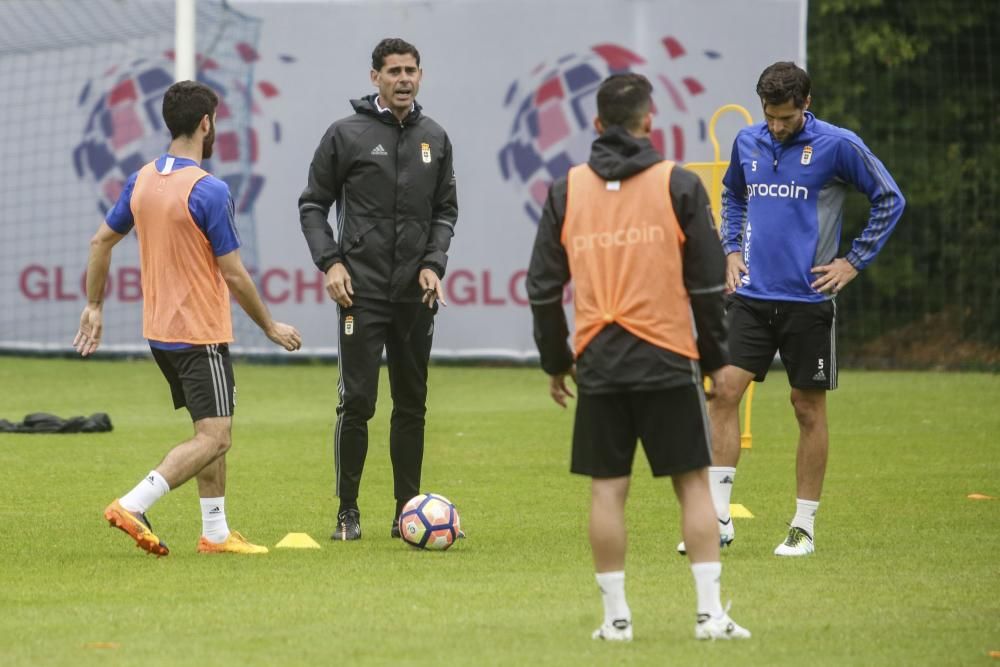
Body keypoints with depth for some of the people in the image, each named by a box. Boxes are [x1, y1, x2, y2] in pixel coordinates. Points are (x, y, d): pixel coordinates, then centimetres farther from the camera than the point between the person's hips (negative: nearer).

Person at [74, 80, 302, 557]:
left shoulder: (141, 179, 5)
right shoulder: (208, 190, -18)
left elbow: (101, 241, 13)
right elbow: (233, 274, -14)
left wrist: (94, 306, 24)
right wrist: (271, 327, -2)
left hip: (158, 331, 8)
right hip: (201, 334, -8)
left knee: (209, 433, 17)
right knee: (215, 440, -8)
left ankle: (216, 532, 17)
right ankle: (132, 507, -21)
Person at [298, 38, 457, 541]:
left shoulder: (435, 139, 9)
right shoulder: (347, 135, -2)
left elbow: (446, 210, 14)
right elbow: (312, 205, 2)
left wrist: (434, 263, -1)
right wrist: (330, 261, -10)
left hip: (417, 294, 4)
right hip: (362, 292, -4)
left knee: (412, 404, 8)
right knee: (357, 401, -7)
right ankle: (347, 512, 1)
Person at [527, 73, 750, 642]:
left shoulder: (567, 191, 6)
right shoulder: (679, 185, 0)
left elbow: (544, 286, 8)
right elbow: (707, 282, -1)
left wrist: (555, 361, 18)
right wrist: (717, 358, 8)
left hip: (598, 363, 2)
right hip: (668, 360, -2)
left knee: (608, 490, 5)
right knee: (694, 484, 4)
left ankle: (616, 616, 6)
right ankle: (711, 612, 0)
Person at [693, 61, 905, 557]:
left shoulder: (837, 145, -7)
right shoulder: (747, 143, 7)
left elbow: (890, 199, 0)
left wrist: (855, 262, -3)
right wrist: (732, 249, 13)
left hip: (808, 298, -4)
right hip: (751, 294, 4)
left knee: (809, 408, 3)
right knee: (724, 391, -8)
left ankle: (804, 526, 12)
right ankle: (718, 517, -4)